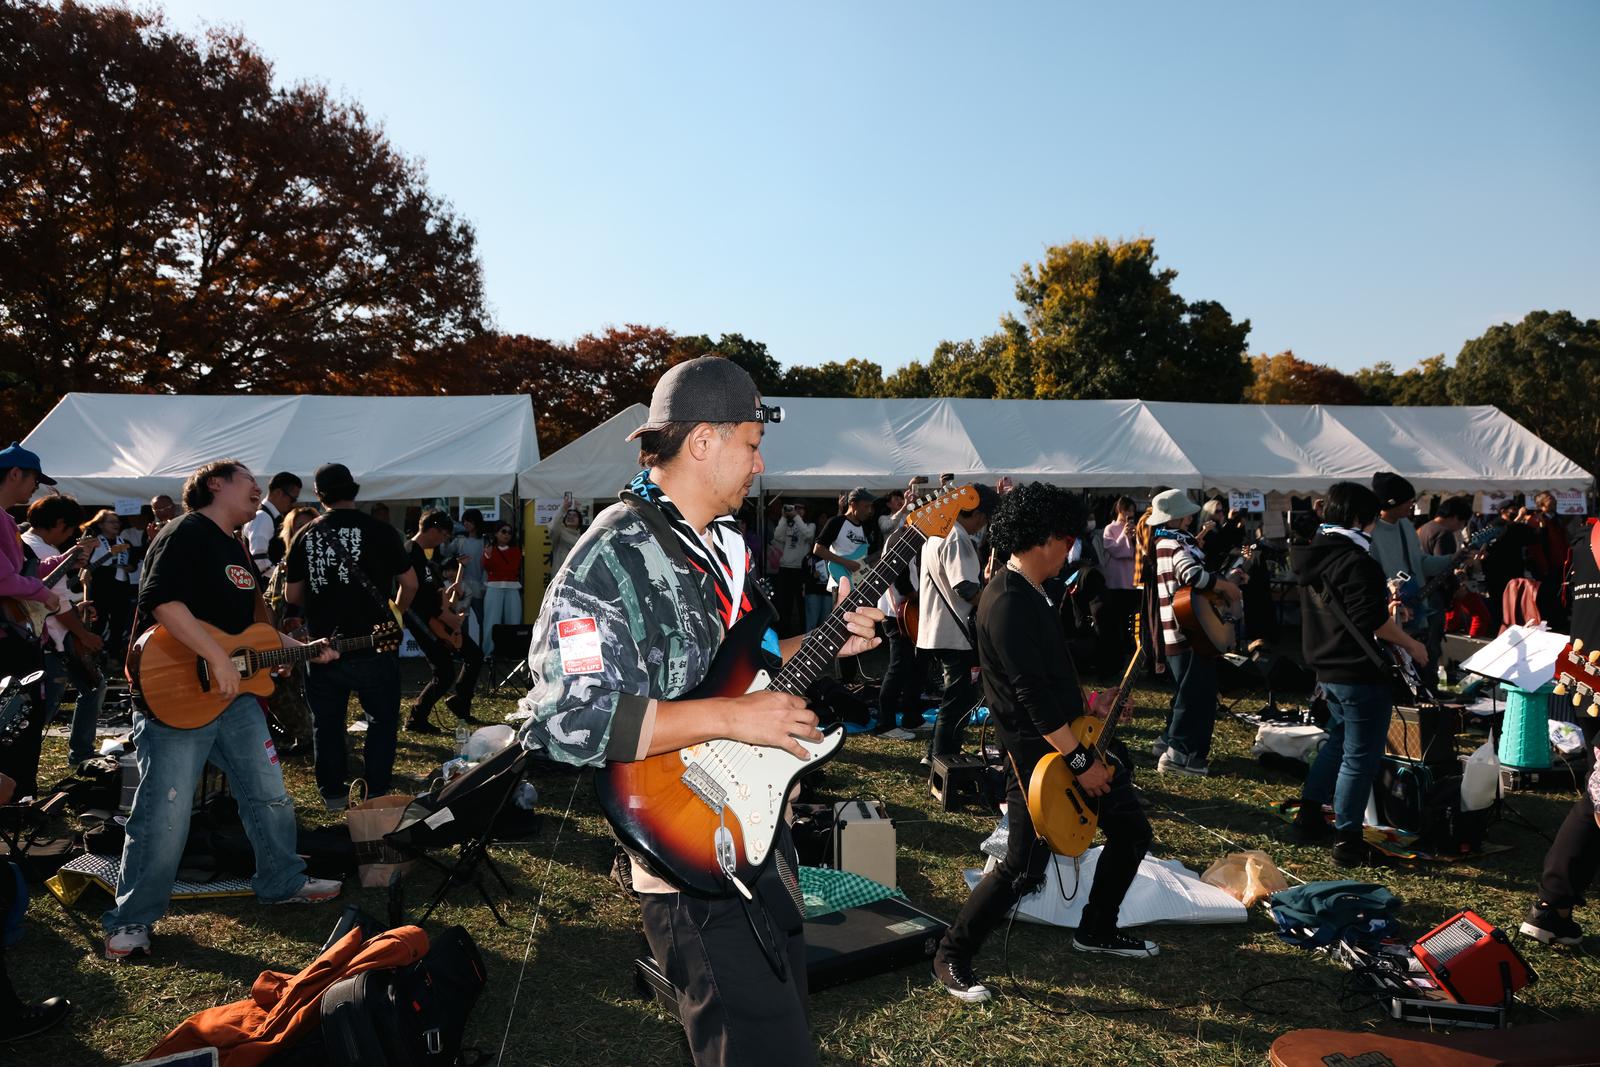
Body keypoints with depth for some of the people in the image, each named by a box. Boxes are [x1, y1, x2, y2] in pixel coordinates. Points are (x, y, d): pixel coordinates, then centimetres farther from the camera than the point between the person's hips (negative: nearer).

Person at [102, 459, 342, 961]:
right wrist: (218, 659, -26)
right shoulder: (186, 533, -11)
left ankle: (282, 881, 32)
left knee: (269, 795, 14)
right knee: (165, 815, -4)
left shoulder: (237, 549, 18)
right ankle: (131, 921, 13)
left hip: (236, 693, 9)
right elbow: (162, 601, -25)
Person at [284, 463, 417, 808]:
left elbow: (292, 595, 4)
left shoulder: (306, 536, 1)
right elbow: (409, 582, -4)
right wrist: (396, 611, 14)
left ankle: (333, 793, 23)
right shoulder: (380, 530, -8)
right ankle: (377, 794, 12)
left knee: (326, 722, 16)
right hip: (373, 646, -3)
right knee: (382, 719, 11)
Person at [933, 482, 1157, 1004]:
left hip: (1074, 737, 10)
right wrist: (1080, 761, -21)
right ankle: (951, 957, 12)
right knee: (1025, 869, -6)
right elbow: (1032, 695, -26)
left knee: (1131, 830, 16)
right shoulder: (1008, 602, -23)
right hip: (1037, 752, -10)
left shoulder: (1030, 593, 11)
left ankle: (1097, 930, 35)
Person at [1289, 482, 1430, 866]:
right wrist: (1411, 644, -10)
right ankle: (1348, 839, 7)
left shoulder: (1313, 556, 9)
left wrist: (1382, 599, 22)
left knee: (1338, 740, 25)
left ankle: (1309, 814, 29)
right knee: (1360, 755, 1)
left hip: (1326, 669, 9)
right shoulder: (1355, 561, -20)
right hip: (1361, 673, -9)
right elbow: (1372, 621, -24)